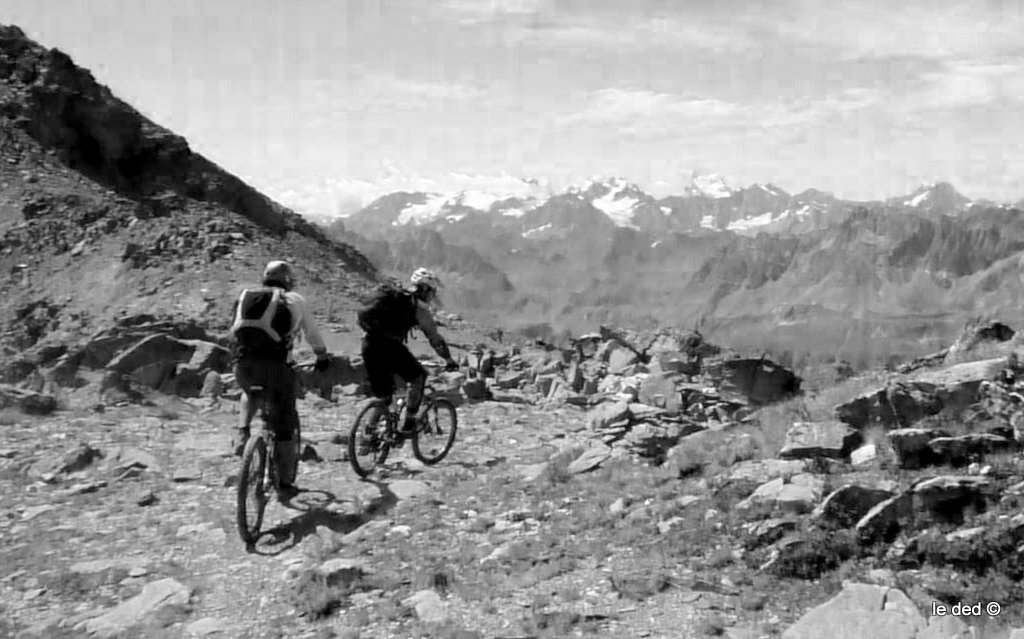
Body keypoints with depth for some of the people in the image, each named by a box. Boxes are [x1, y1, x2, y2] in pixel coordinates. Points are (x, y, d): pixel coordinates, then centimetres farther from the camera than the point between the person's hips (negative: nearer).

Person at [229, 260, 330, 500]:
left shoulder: (245, 296, 20)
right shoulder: (294, 300, 12)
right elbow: (312, 332, 25)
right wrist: (322, 356, 42)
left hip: (243, 363, 3)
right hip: (275, 364, -3)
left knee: (249, 394, 38)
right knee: (284, 426, 9)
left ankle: (242, 433, 16)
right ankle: (285, 484, 12)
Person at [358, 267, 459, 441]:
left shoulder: (391, 297, 30)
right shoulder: (419, 306, 9)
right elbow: (434, 338, 9)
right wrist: (449, 360, 21)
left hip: (368, 344, 7)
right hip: (389, 344, -6)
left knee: (382, 394, 20)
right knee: (418, 376, 14)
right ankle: (409, 422, 8)